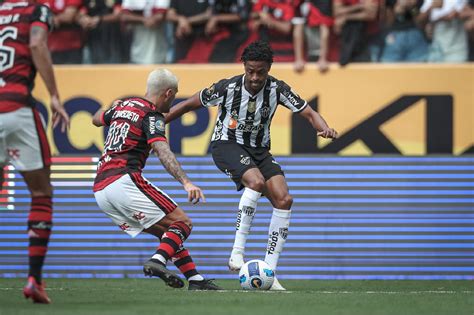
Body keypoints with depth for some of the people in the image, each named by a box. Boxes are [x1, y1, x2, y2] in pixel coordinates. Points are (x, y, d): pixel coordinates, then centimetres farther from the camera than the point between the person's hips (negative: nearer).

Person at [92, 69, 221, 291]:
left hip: (100, 190, 9)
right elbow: (162, 151, -22)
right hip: (124, 179, -9)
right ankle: (157, 262, -31)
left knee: (166, 231, 14)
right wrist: (186, 183, -33)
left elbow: (97, 119, 42)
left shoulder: (123, 105, 20)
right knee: (182, 222, -7)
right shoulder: (152, 116, -4)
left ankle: (196, 279, 5)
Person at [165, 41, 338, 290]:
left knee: (284, 200, -14)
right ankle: (237, 251, -30)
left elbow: (309, 113, -9)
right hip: (227, 145, -4)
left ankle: (269, 272, -10)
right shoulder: (228, 87, -18)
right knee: (256, 181, -34)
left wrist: (324, 129, -31)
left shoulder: (277, 89, -11)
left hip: (259, 149, 4)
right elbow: (189, 104, -6)